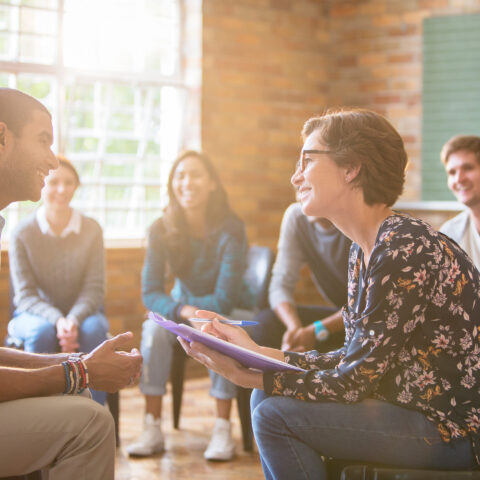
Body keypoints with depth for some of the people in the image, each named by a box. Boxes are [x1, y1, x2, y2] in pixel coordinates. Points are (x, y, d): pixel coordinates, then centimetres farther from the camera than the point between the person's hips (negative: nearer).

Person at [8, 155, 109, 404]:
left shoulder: (91, 230, -5)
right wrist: (56, 320, -28)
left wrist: (73, 320, -27)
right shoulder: (22, 233, -9)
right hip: (34, 314, -1)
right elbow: (25, 294, -10)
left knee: (93, 328, -33)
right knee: (42, 332, -36)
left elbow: (94, 288, -7)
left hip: (80, 312, 1)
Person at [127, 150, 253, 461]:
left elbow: (224, 300, -22)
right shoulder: (162, 230, -13)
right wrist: (185, 312, -34)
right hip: (184, 305, 3)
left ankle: (223, 430, -28)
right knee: (154, 328, -28)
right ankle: (153, 429, -26)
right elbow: (151, 292, -16)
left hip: (230, 311, -2)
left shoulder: (230, 229, -21)